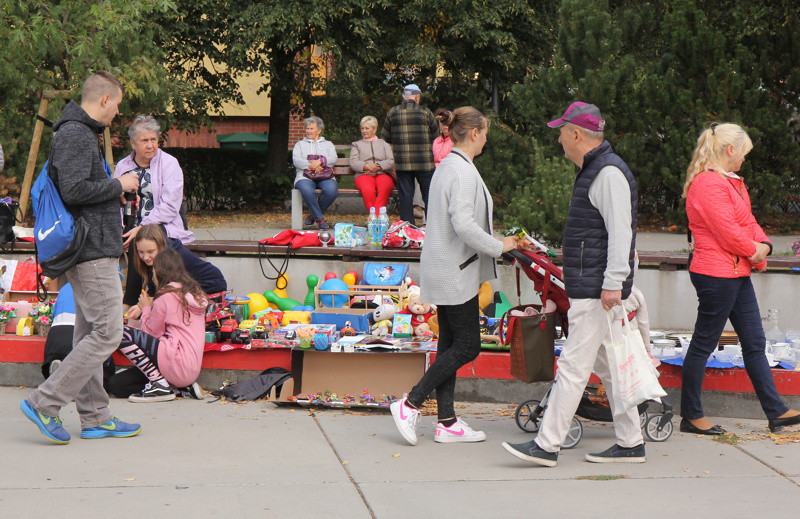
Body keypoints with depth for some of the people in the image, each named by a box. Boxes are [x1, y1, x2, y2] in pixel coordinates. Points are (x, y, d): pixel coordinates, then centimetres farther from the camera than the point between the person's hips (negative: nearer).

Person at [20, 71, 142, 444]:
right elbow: (74, 190, -24)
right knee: (107, 333, -10)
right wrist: (117, 185, -11)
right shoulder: (76, 135, -14)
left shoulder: (79, 133, 18)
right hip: (94, 252, -11)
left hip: (88, 254, 11)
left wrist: (113, 193, 14)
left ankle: (95, 417, 16)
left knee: (89, 335, 11)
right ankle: (44, 403, -8)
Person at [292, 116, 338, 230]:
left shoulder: (328, 144, 27)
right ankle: (320, 219, -22)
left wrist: (320, 161, -11)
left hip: (326, 177, 1)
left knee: (332, 191, -34)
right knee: (307, 191, -38)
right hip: (305, 176, -1)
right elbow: (296, 160, 6)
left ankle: (314, 215, -12)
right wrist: (311, 166, -10)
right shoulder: (300, 144, 25)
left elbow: (333, 159, 9)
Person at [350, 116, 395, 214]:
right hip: (364, 175, 0)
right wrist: (366, 166, -12)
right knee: (368, 190, -39)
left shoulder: (383, 143, 27)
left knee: (385, 188, -39)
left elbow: (391, 161, 11)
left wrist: (378, 166, -10)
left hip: (383, 174, 0)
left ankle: (376, 216, -49)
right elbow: (353, 163, 10)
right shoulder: (357, 145, 27)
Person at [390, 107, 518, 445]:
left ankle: (447, 423, 12)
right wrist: (498, 247, -14)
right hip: (455, 272, -10)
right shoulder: (463, 171, -17)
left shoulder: (447, 167, 14)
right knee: (467, 345, -4)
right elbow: (463, 225, -26)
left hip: (443, 270, 10)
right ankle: (410, 405, -2)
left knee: (450, 344, 10)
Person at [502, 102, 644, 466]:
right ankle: (630, 443, 16)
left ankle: (547, 445, -8)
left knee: (573, 364, -9)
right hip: (592, 286, 11)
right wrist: (573, 269, 32)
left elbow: (620, 231, -22)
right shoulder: (592, 170, 18)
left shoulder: (609, 173, -15)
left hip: (597, 289, -11)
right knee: (608, 365, 12)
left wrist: (613, 282, -27)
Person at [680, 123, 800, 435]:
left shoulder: (730, 182, 18)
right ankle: (691, 416, 7)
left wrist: (763, 245, -3)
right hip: (717, 274, -11)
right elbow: (728, 232, -21)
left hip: (737, 274, 11)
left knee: (754, 342, 10)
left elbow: (747, 222, 17)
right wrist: (755, 253, -5)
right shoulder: (709, 184, -17)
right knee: (703, 344, -2)